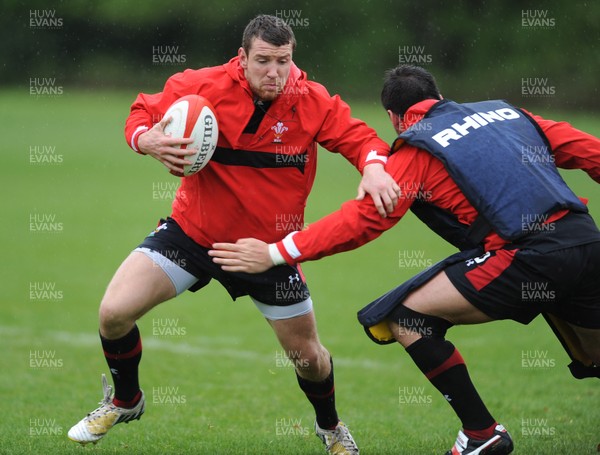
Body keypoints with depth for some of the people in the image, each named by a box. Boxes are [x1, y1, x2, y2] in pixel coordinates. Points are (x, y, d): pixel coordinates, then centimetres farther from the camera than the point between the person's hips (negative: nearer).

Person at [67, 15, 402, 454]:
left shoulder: (314, 102, -14)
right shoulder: (201, 87, -16)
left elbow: (359, 137, -10)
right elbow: (142, 113, -5)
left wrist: (374, 166, -33)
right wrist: (148, 141, -29)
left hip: (270, 248, 1)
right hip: (192, 232, 0)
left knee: (308, 355, 7)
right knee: (115, 312, -14)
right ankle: (125, 402, 18)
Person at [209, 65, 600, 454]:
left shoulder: (417, 149, 6)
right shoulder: (506, 111, 23)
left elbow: (363, 218, -2)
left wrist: (274, 253, 0)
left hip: (527, 257, -7)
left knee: (406, 316, 2)